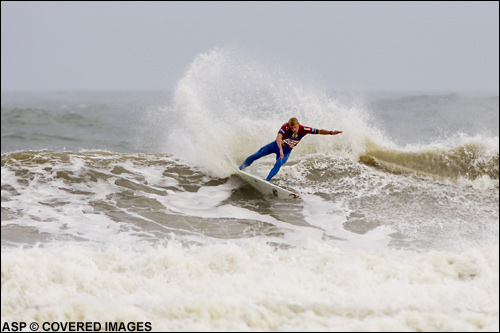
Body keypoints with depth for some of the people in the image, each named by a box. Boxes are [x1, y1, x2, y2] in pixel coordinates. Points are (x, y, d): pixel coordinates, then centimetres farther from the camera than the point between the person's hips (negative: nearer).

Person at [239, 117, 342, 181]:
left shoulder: (303, 130, -22)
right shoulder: (285, 127, -31)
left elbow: (319, 131, -18)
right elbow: (278, 137, -46)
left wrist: (330, 133, -31)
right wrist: (280, 150, -60)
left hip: (287, 151, 1)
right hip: (276, 146, -1)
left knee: (278, 164, -28)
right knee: (256, 155, -1)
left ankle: (266, 181, -23)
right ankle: (238, 170, 17)